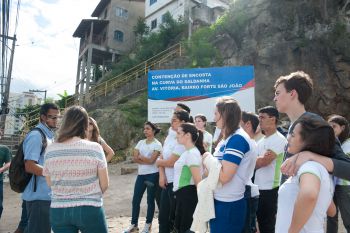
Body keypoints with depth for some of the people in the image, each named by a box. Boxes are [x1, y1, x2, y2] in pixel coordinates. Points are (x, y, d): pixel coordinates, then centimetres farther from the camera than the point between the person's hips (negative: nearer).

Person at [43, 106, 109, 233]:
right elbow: (104, 184, -6)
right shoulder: (95, 148, -12)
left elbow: (50, 183, 5)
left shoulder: (50, 150, -4)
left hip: (58, 210, 3)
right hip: (89, 209, -2)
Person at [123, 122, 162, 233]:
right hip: (141, 174, 5)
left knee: (150, 200, 6)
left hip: (152, 175, -5)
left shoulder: (157, 144, -7)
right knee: (135, 200, 7)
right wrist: (146, 160, -12)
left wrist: (140, 156, -4)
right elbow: (135, 158, 0)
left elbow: (151, 160, -16)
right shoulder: (140, 142, 8)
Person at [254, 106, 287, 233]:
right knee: (261, 221, 18)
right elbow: (257, 161, 10)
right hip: (258, 187, 8)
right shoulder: (261, 140, 12)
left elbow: (263, 161, -22)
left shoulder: (279, 139, -14)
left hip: (270, 188, -7)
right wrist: (260, 159, -11)